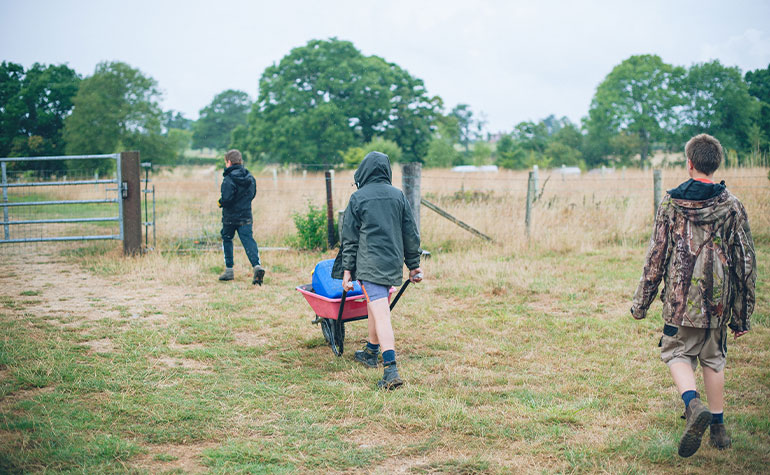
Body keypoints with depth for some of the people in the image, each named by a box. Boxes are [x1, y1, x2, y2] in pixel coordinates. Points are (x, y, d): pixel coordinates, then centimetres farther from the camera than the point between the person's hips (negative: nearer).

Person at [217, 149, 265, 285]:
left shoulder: (229, 180, -17)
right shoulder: (250, 178, 4)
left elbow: (226, 199, -23)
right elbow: (253, 194, 14)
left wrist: (220, 203, -2)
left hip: (230, 217, -4)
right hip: (246, 216, 4)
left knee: (227, 240, 15)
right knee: (248, 241, -1)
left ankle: (229, 270, 18)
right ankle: (257, 265, -23)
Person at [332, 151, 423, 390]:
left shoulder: (358, 198, -4)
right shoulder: (398, 196, 7)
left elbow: (350, 238, -2)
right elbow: (410, 233, 11)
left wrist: (347, 269, 3)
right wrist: (414, 264, 19)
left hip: (369, 264, -5)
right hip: (393, 263, 5)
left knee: (381, 315, -12)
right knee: (377, 307, 24)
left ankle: (391, 370, -22)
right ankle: (371, 352, 41)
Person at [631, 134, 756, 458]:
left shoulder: (671, 204, -4)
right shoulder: (732, 206, 0)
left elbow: (656, 257, -3)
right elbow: (746, 261, 2)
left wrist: (641, 302, 7)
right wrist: (742, 314, 10)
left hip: (681, 299, -2)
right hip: (718, 302, 2)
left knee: (676, 353, 13)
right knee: (713, 359, 19)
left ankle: (693, 404, -14)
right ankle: (718, 426, 21)